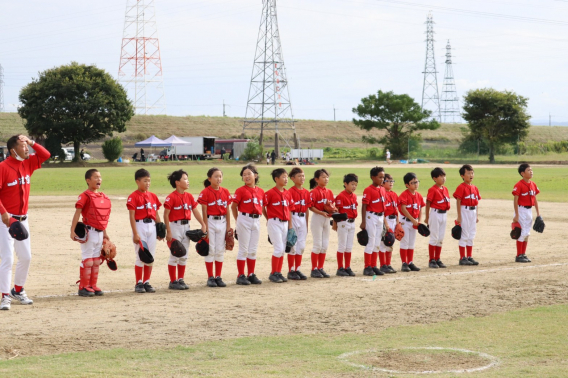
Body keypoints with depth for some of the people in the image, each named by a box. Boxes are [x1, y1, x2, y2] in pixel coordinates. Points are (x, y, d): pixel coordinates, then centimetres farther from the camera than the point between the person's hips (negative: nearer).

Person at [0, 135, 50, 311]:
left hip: (23, 219, 7)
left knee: (26, 256, 13)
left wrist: (31, 142, 0)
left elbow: (46, 155, 11)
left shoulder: (28, 163, 6)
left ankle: (18, 290, 29)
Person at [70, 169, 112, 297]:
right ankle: (83, 287, 4)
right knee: (87, 261, -3)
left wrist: (105, 233, 21)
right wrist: (73, 231, -26)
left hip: (100, 232, 7)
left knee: (96, 261, 12)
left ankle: (93, 286, 20)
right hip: (89, 232, -7)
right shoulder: (85, 196, -11)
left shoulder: (104, 197, 11)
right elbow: (77, 213, -18)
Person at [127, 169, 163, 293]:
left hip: (152, 226, 6)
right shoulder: (133, 197, -8)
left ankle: (146, 282, 16)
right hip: (140, 226, -6)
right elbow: (132, 216, -11)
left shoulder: (153, 196, 10)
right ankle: (139, 283, 6)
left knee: (151, 256, 7)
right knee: (140, 256, -3)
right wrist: (135, 234, -16)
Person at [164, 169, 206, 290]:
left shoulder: (189, 196, 7)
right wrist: (168, 232, -17)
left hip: (186, 226, 7)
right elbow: (166, 215, -13)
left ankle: (181, 280, 20)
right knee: (175, 255, -2)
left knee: (184, 256, 11)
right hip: (175, 226, -7)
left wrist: (203, 225, -1)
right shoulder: (171, 197, -13)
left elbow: (195, 211, 8)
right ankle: (173, 282, 5)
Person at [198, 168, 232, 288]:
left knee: (220, 250, 7)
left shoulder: (225, 192, 6)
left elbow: (227, 211, 9)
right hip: (211, 222, -4)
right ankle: (210, 278, 7)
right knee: (211, 250, 0)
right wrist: (206, 228, -12)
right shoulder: (205, 192, -8)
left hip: (222, 222, 4)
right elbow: (204, 212, -8)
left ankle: (218, 277, 14)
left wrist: (229, 227, 6)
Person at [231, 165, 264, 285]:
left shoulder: (261, 191, 6)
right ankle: (241, 276, 3)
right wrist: (238, 221, -3)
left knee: (253, 250, 10)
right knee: (243, 249, -1)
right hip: (244, 220, -5)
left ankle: (251, 275, 17)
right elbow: (233, 206, -5)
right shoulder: (241, 191, -7)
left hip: (256, 220, 5)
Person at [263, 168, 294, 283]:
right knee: (279, 248, -9)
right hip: (274, 223, -6)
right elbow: (262, 208, -9)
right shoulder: (270, 193, -11)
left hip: (285, 223, 6)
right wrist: (269, 219, 1)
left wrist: (290, 226, 9)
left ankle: (279, 273, 17)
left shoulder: (288, 194, 9)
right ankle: (273, 274, 1)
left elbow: (289, 210, 12)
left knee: (282, 249, 9)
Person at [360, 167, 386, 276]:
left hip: (380, 217, 7)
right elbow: (364, 206, -15)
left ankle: (374, 266, 17)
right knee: (370, 243, -4)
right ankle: (367, 268, 1)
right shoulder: (368, 190, -13)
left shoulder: (382, 190, 10)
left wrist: (384, 220, 17)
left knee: (377, 243, 11)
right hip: (371, 217, -7)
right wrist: (363, 222, -18)